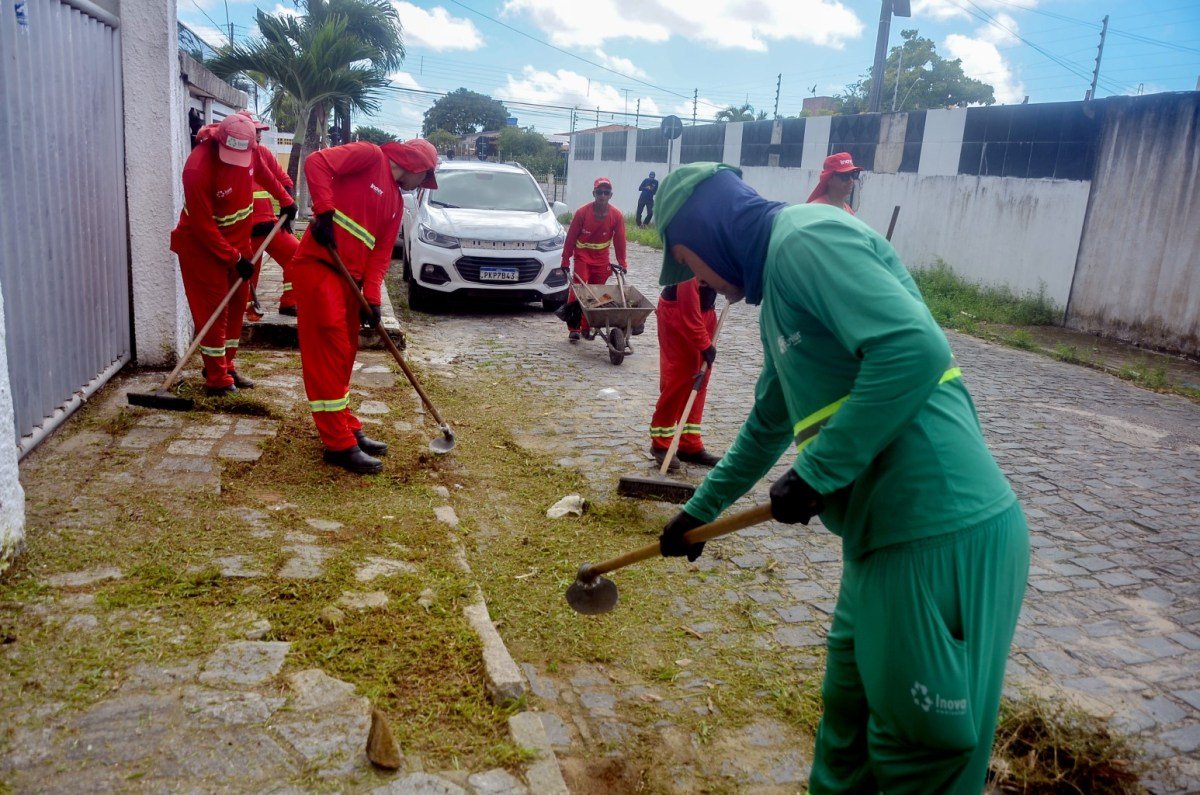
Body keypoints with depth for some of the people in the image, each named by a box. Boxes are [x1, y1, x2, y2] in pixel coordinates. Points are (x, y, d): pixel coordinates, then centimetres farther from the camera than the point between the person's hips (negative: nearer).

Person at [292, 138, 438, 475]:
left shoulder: (396, 202, 19)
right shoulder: (370, 156, -3)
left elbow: (381, 253, 12)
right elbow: (316, 162, -15)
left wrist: (372, 298, 1)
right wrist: (324, 212, -22)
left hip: (349, 279, 9)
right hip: (318, 268, -9)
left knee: (345, 355, 16)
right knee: (328, 354, -6)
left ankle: (348, 429, 29)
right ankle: (340, 445, -1)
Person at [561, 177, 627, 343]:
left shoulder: (616, 216, -9)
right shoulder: (582, 212, -14)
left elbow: (620, 241, 1)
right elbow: (571, 237, -7)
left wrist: (622, 264, 4)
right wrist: (565, 261, -6)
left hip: (602, 259, 3)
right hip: (582, 256, -3)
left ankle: (586, 327, 19)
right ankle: (573, 328, -7)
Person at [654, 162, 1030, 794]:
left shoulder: (803, 236, -11)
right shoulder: (775, 291, 19)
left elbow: (915, 347, -26)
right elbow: (768, 426, 31)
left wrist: (815, 473, -18)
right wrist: (699, 509, 40)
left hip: (943, 536, -10)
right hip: (884, 535, 10)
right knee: (846, 719, 23)